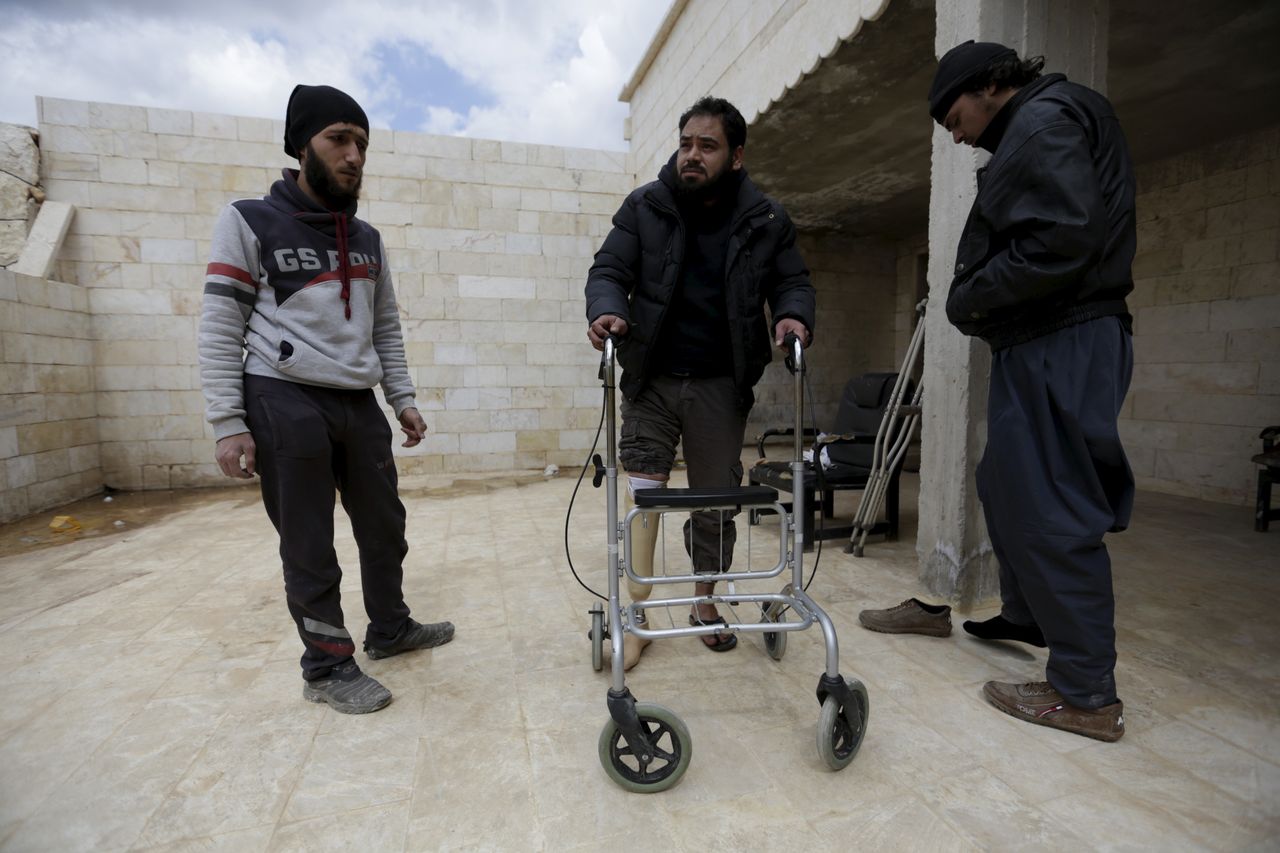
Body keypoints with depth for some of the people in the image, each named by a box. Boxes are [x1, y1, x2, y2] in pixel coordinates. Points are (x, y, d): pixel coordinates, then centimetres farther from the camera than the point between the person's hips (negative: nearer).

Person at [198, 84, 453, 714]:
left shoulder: (367, 239, 16)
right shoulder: (249, 222, 0)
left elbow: (385, 327, 17)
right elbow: (219, 329, -5)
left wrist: (403, 398, 9)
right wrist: (228, 423, -11)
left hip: (358, 404, 6)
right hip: (283, 403, -5)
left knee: (385, 526, 12)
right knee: (309, 546, 2)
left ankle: (390, 629, 32)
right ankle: (326, 667, 18)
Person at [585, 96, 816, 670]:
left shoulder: (766, 220, 4)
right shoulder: (644, 207, 2)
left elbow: (792, 282, 11)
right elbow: (609, 270, 0)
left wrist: (792, 315, -13)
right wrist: (607, 309, -23)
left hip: (721, 384, 1)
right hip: (652, 377, 0)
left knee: (716, 498, 8)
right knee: (644, 486, -9)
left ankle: (705, 604, 28)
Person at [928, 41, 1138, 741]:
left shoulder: (1044, 119, -7)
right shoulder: (1030, 131, 24)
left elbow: (1061, 242, -21)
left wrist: (969, 300, -10)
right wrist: (975, 303, 7)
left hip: (1058, 348, -11)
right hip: (1040, 346, 11)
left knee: (1049, 511, -7)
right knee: (1006, 485, 19)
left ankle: (1087, 695, 4)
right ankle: (1024, 618, 37)